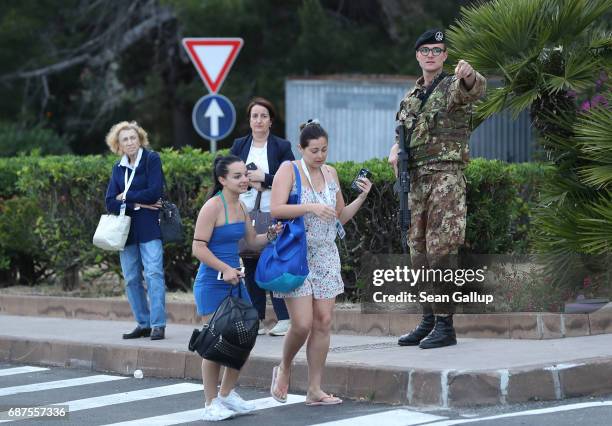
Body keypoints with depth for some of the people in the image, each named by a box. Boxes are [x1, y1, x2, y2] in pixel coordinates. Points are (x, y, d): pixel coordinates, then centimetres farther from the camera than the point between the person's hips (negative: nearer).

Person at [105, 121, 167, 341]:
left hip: (149, 228, -6)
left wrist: (126, 197, -4)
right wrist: (138, 203, -10)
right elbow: (110, 203, 3)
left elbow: (154, 192, -13)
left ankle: (158, 324, -14)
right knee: (131, 279, 6)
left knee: (153, 273, -13)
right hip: (126, 230, 6)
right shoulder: (118, 168, 12)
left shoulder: (152, 159, -2)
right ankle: (143, 324, 13)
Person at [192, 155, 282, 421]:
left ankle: (227, 394, 27)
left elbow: (252, 241, 22)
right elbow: (198, 248, -18)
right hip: (212, 284, -8)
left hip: (234, 281, 8)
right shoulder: (213, 206, -15)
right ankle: (211, 404, 5)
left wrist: (271, 236, 2)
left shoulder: (240, 207, 9)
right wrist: (225, 269, -24)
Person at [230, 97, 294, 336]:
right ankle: (256, 319, 10)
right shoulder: (239, 146, 12)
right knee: (250, 266, 4)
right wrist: (250, 180, -10)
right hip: (245, 215, 3)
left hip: (272, 215, -3)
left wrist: (263, 178, -12)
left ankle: (284, 319, -4)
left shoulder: (281, 147, 2)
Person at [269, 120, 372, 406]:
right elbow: (276, 209, -18)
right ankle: (284, 369, 17)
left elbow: (340, 218, 18)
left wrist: (361, 198, 3)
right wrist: (310, 207, -27)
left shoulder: (330, 173, 12)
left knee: (324, 321, 0)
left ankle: (314, 390, 6)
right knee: (302, 324, -12)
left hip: (325, 256, 6)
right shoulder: (289, 170, -5)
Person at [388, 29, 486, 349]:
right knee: (419, 252, 9)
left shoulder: (452, 86, -4)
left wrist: (468, 75, -52)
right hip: (415, 179, 8)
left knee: (441, 251, -11)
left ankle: (445, 326, -10)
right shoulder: (411, 97, 18)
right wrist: (395, 151, 4)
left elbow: (476, 89, -27)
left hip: (446, 178, -8)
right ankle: (428, 320, 17)